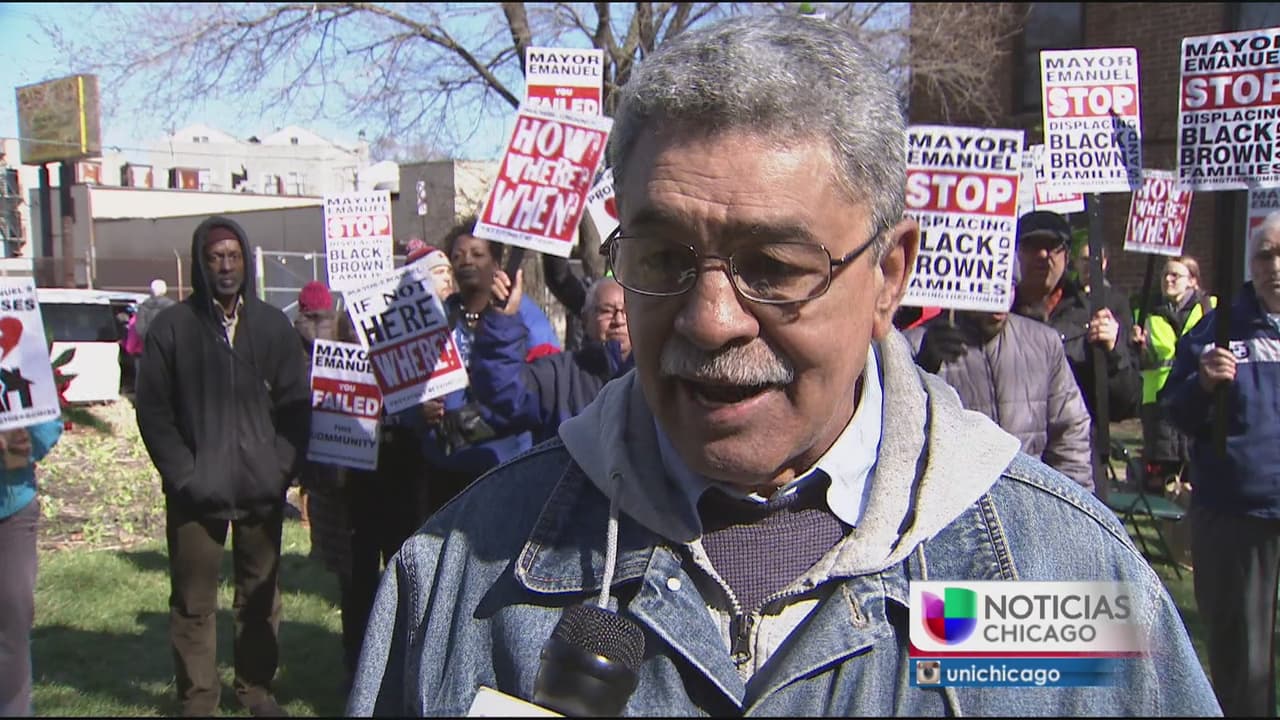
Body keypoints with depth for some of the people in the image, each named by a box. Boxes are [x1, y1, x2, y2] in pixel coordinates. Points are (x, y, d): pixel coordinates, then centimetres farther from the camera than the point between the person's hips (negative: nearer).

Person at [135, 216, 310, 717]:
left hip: (262, 489, 2)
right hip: (197, 492, -2)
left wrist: (284, 467, -4)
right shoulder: (172, 327, 1)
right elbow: (154, 411, -1)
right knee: (194, 601, 3)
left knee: (260, 594, 10)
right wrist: (182, 475, -10)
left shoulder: (273, 325, 8)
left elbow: (295, 402, 7)